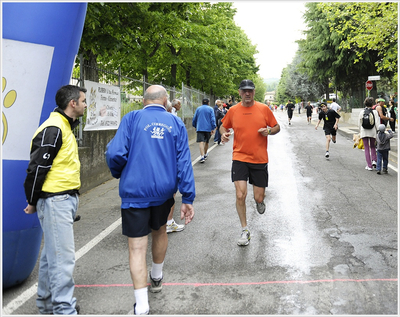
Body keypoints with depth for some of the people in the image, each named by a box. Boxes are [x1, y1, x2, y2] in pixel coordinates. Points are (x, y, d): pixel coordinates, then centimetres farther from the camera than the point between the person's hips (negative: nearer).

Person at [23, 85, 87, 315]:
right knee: (63, 258, -6)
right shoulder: (52, 129, -16)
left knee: (52, 254, 18)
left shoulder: (65, 127, 17)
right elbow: (37, 167, -18)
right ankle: (65, 309, 3)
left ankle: (47, 303, 31)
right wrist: (33, 201, -9)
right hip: (55, 201, -10)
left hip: (66, 200, 10)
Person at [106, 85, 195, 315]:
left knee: (137, 247, 1)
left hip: (135, 191, -3)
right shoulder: (176, 123, 4)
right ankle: (157, 278, 47)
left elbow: (116, 153, -12)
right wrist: (188, 198, -3)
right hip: (164, 190, 3)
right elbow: (184, 162, -3)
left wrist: (118, 174, 10)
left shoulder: (132, 118, -2)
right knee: (160, 231, 27)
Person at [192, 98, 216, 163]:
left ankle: (202, 156, -27)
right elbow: (213, 119, -5)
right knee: (206, 142, 18)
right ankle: (205, 154, 33)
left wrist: (195, 126, 27)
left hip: (200, 128, -1)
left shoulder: (198, 109, 9)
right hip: (208, 128, 1)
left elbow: (194, 119, 12)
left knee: (201, 142, -12)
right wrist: (213, 128, -6)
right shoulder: (210, 109, 3)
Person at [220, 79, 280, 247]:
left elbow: (277, 127, 10)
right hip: (239, 158, 0)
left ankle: (259, 201, 46)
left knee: (259, 198, 5)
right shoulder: (233, 110, 2)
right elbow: (223, 126, 17)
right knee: (240, 195, -10)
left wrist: (269, 131, -12)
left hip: (260, 159, 0)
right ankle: (244, 231, 9)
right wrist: (224, 133, -5)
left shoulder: (264, 109, 1)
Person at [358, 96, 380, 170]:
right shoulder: (375, 112, -5)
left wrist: (360, 132, 15)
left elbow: (359, 124, 4)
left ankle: (369, 165, 2)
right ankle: (374, 160, 5)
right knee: (372, 147, 21)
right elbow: (377, 123, -7)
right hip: (372, 132, 0)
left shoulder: (362, 112, -2)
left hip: (364, 132, 0)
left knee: (366, 148, 4)